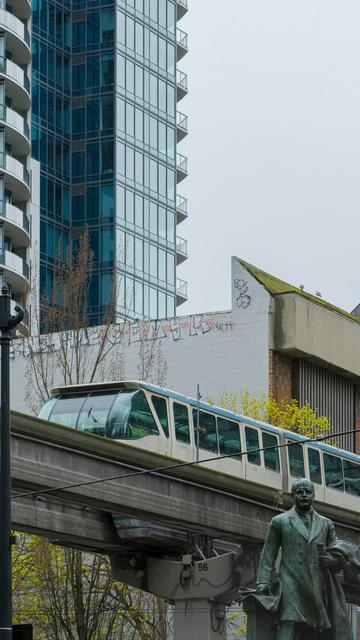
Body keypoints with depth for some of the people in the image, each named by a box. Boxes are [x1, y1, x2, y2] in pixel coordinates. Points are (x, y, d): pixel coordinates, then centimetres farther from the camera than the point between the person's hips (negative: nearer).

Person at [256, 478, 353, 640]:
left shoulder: (326, 524, 19)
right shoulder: (280, 522, 12)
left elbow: (337, 558, 20)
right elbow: (268, 556, 9)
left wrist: (334, 561, -5)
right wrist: (263, 583, -4)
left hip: (322, 592, 3)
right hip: (293, 591, -3)